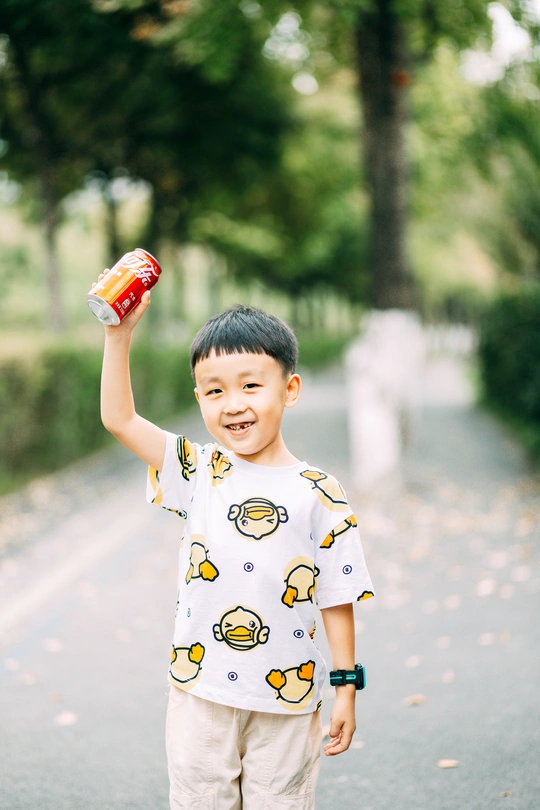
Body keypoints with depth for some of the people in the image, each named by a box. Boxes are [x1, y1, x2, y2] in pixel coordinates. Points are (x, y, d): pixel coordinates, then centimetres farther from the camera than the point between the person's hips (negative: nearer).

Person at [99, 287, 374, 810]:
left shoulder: (318, 495, -6)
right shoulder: (197, 472, 0)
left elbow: (336, 599, -2)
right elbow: (119, 418, -5)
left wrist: (346, 688, -1)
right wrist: (119, 333, -13)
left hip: (286, 699, -1)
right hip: (200, 692, 2)